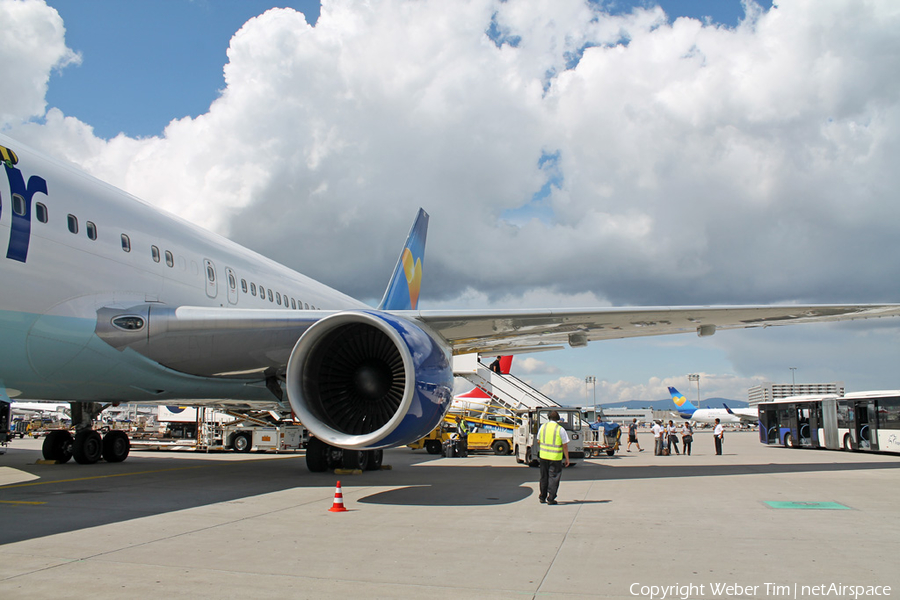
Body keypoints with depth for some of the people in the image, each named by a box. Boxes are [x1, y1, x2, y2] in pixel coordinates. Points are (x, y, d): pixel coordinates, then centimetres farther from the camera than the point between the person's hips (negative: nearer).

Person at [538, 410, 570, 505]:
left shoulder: (543, 426, 2)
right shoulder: (560, 429, -9)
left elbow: (538, 441, 12)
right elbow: (565, 446, -8)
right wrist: (567, 459, 0)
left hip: (543, 455, 4)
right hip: (555, 458, -4)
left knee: (544, 477, 14)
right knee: (553, 477, 2)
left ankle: (542, 497, 21)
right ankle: (550, 498, -1)